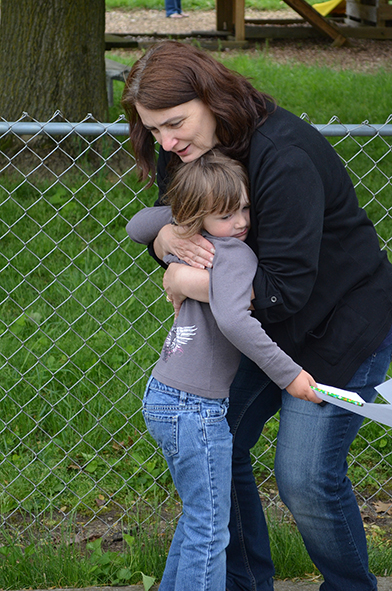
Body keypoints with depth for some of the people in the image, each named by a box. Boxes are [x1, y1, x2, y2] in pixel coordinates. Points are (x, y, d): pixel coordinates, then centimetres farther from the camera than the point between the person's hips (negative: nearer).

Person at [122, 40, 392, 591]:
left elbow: (285, 289, -32)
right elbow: (158, 230, 8)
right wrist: (169, 238, -18)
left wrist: (186, 282, -24)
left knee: (306, 478, -9)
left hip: (340, 325, -8)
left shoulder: (284, 158, -31)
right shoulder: (185, 153, -5)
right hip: (256, 326, 8)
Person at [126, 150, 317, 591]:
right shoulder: (233, 254, -18)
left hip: (162, 399, 9)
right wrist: (287, 373, -28)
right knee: (209, 532, 0)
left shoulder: (188, 246, 6)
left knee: (198, 516, 23)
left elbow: (137, 227, 25)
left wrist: (180, 212, 18)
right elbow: (232, 319, -35)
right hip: (196, 410, -9)